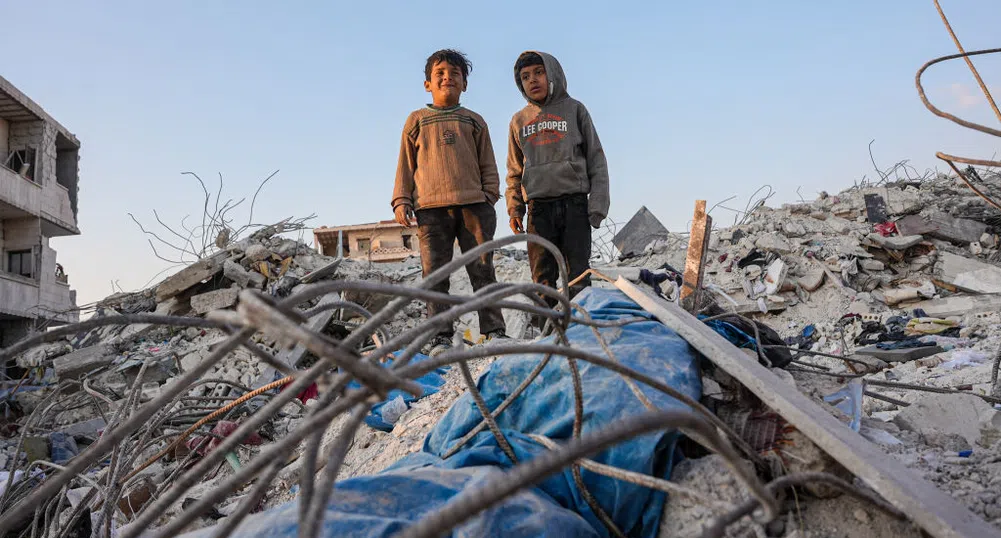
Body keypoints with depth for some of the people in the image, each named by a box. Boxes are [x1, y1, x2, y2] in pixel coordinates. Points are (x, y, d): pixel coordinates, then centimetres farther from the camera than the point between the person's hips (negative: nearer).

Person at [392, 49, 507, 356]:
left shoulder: (474, 121, 19)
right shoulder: (417, 120, 17)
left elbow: (488, 164, 18)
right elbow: (406, 164, 15)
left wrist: (489, 194, 3)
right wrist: (401, 200, 4)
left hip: (473, 204, 1)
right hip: (431, 207, 0)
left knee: (482, 269, -1)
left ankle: (494, 331, 2)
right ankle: (440, 337, -1)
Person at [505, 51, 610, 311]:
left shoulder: (574, 109, 8)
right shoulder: (519, 120, 15)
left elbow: (596, 159, 5)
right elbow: (515, 171, 18)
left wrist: (598, 204, -5)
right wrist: (514, 209, 7)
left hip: (575, 204, -2)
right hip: (539, 207, 2)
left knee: (578, 275, -2)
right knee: (542, 277, 2)